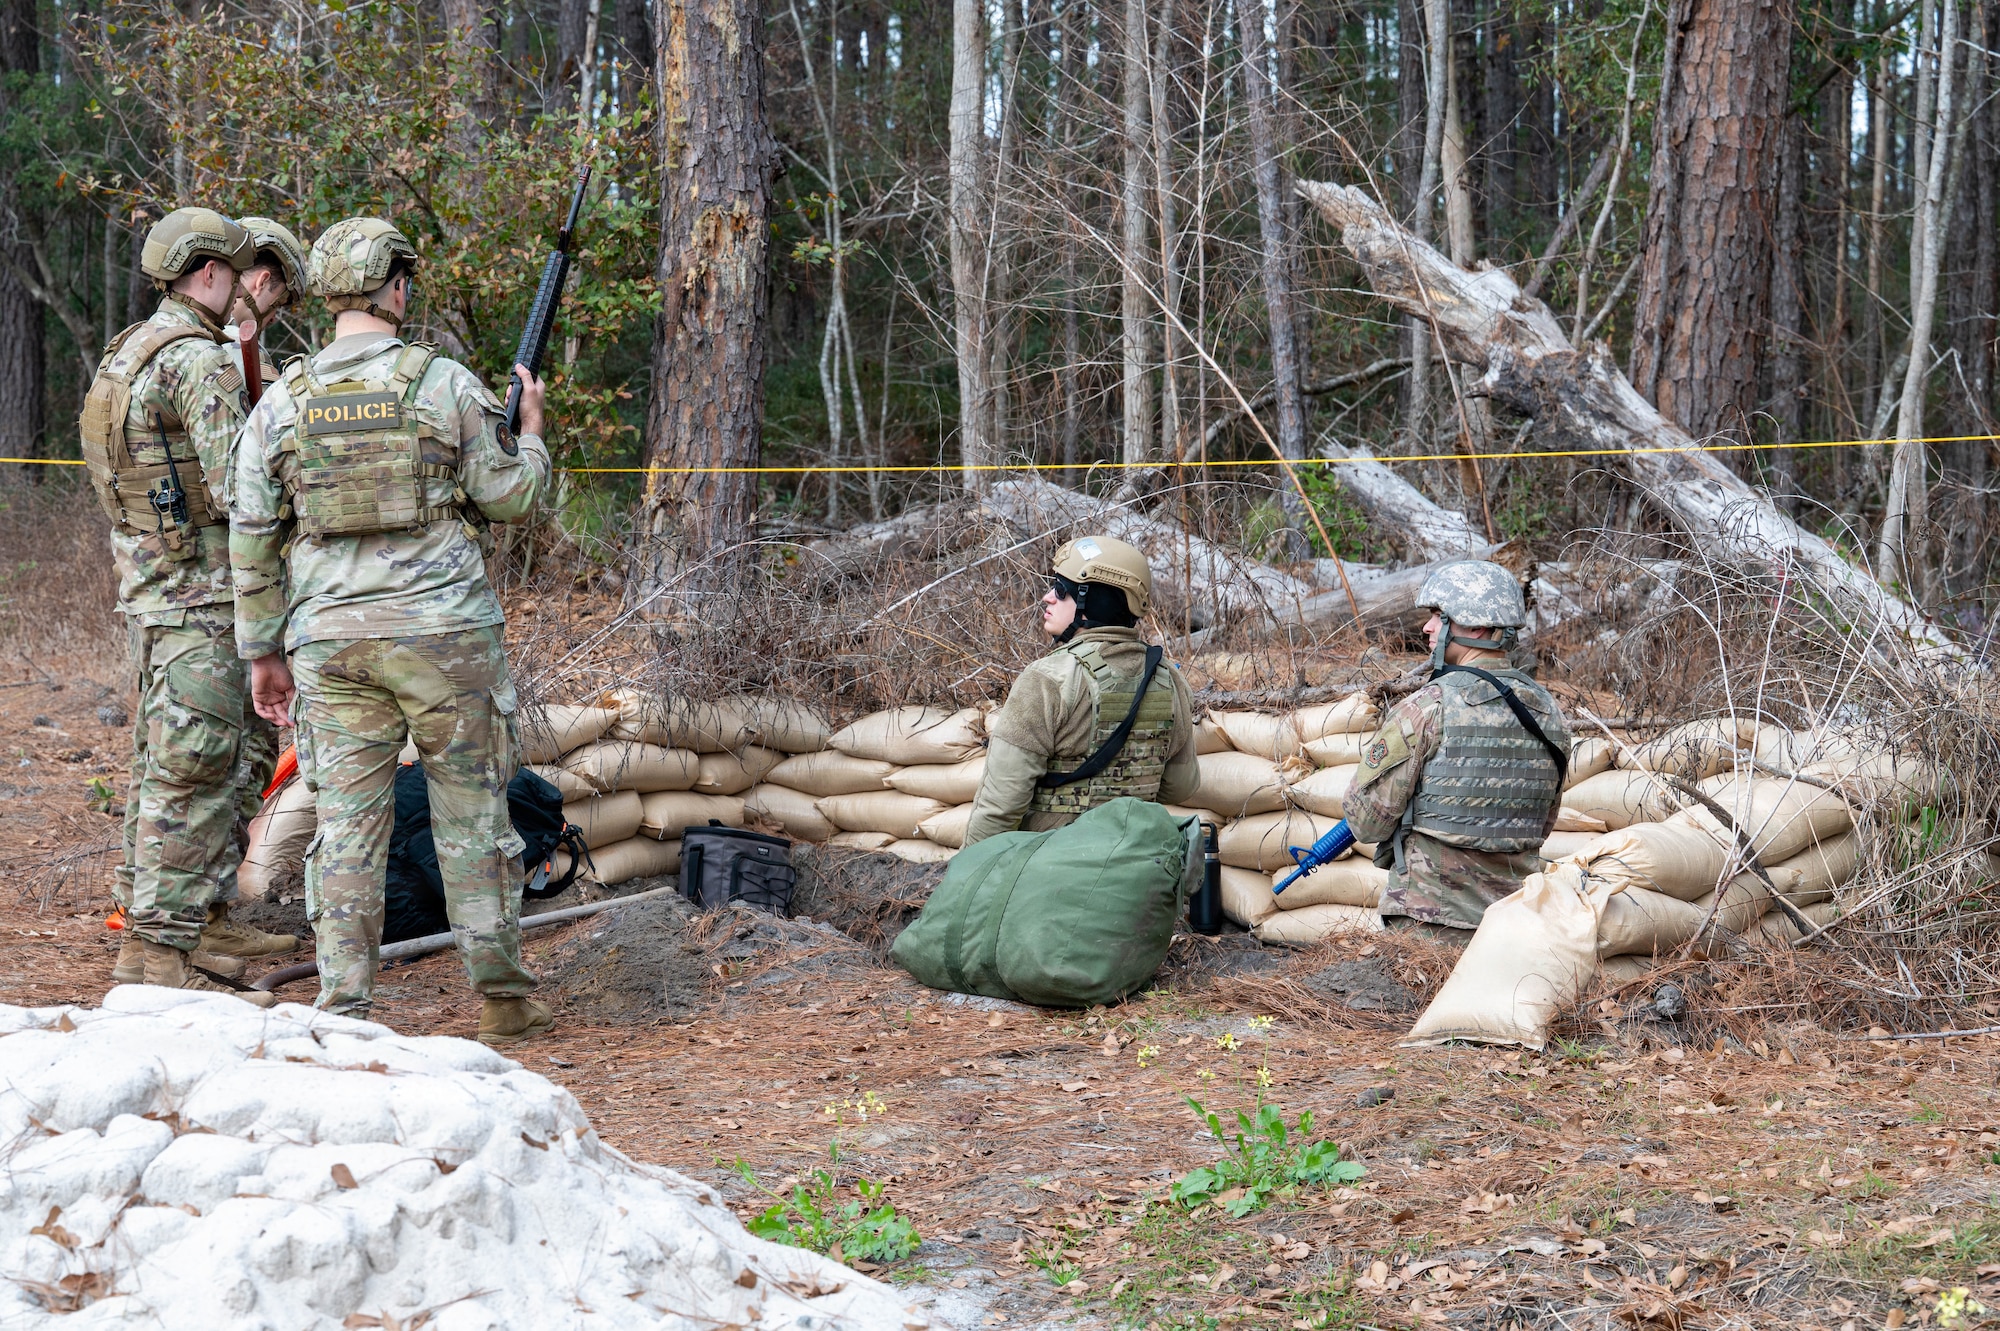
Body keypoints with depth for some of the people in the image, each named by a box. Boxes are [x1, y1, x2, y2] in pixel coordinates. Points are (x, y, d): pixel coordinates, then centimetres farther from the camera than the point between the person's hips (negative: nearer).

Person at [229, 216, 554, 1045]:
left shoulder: (281, 401, 4)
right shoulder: (445, 383, -4)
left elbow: (252, 540, 5)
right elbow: (509, 498, 1)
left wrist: (263, 652, 13)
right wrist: (530, 430, 20)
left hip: (332, 637, 2)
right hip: (444, 632, -2)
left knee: (347, 825, 6)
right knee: (472, 817, 8)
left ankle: (345, 1008, 3)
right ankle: (502, 997, 12)